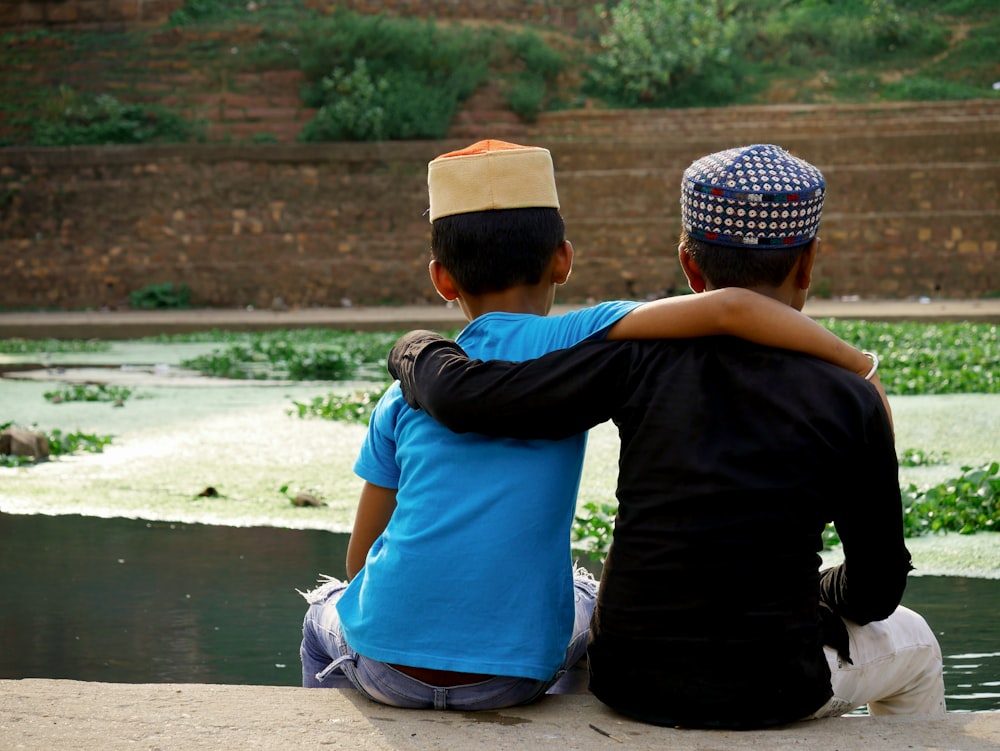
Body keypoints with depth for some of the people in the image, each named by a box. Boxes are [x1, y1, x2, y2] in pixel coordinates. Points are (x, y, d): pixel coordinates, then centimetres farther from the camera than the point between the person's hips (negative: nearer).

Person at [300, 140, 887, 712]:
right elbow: (729, 308, -16)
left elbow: (360, 556, 12)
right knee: (589, 604, 33)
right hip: (511, 676, -1)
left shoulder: (407, 393, 6)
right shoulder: (573, 342, -3)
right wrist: (856, 364, -8)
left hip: (386, 664, 1)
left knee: (325, 612, 37)